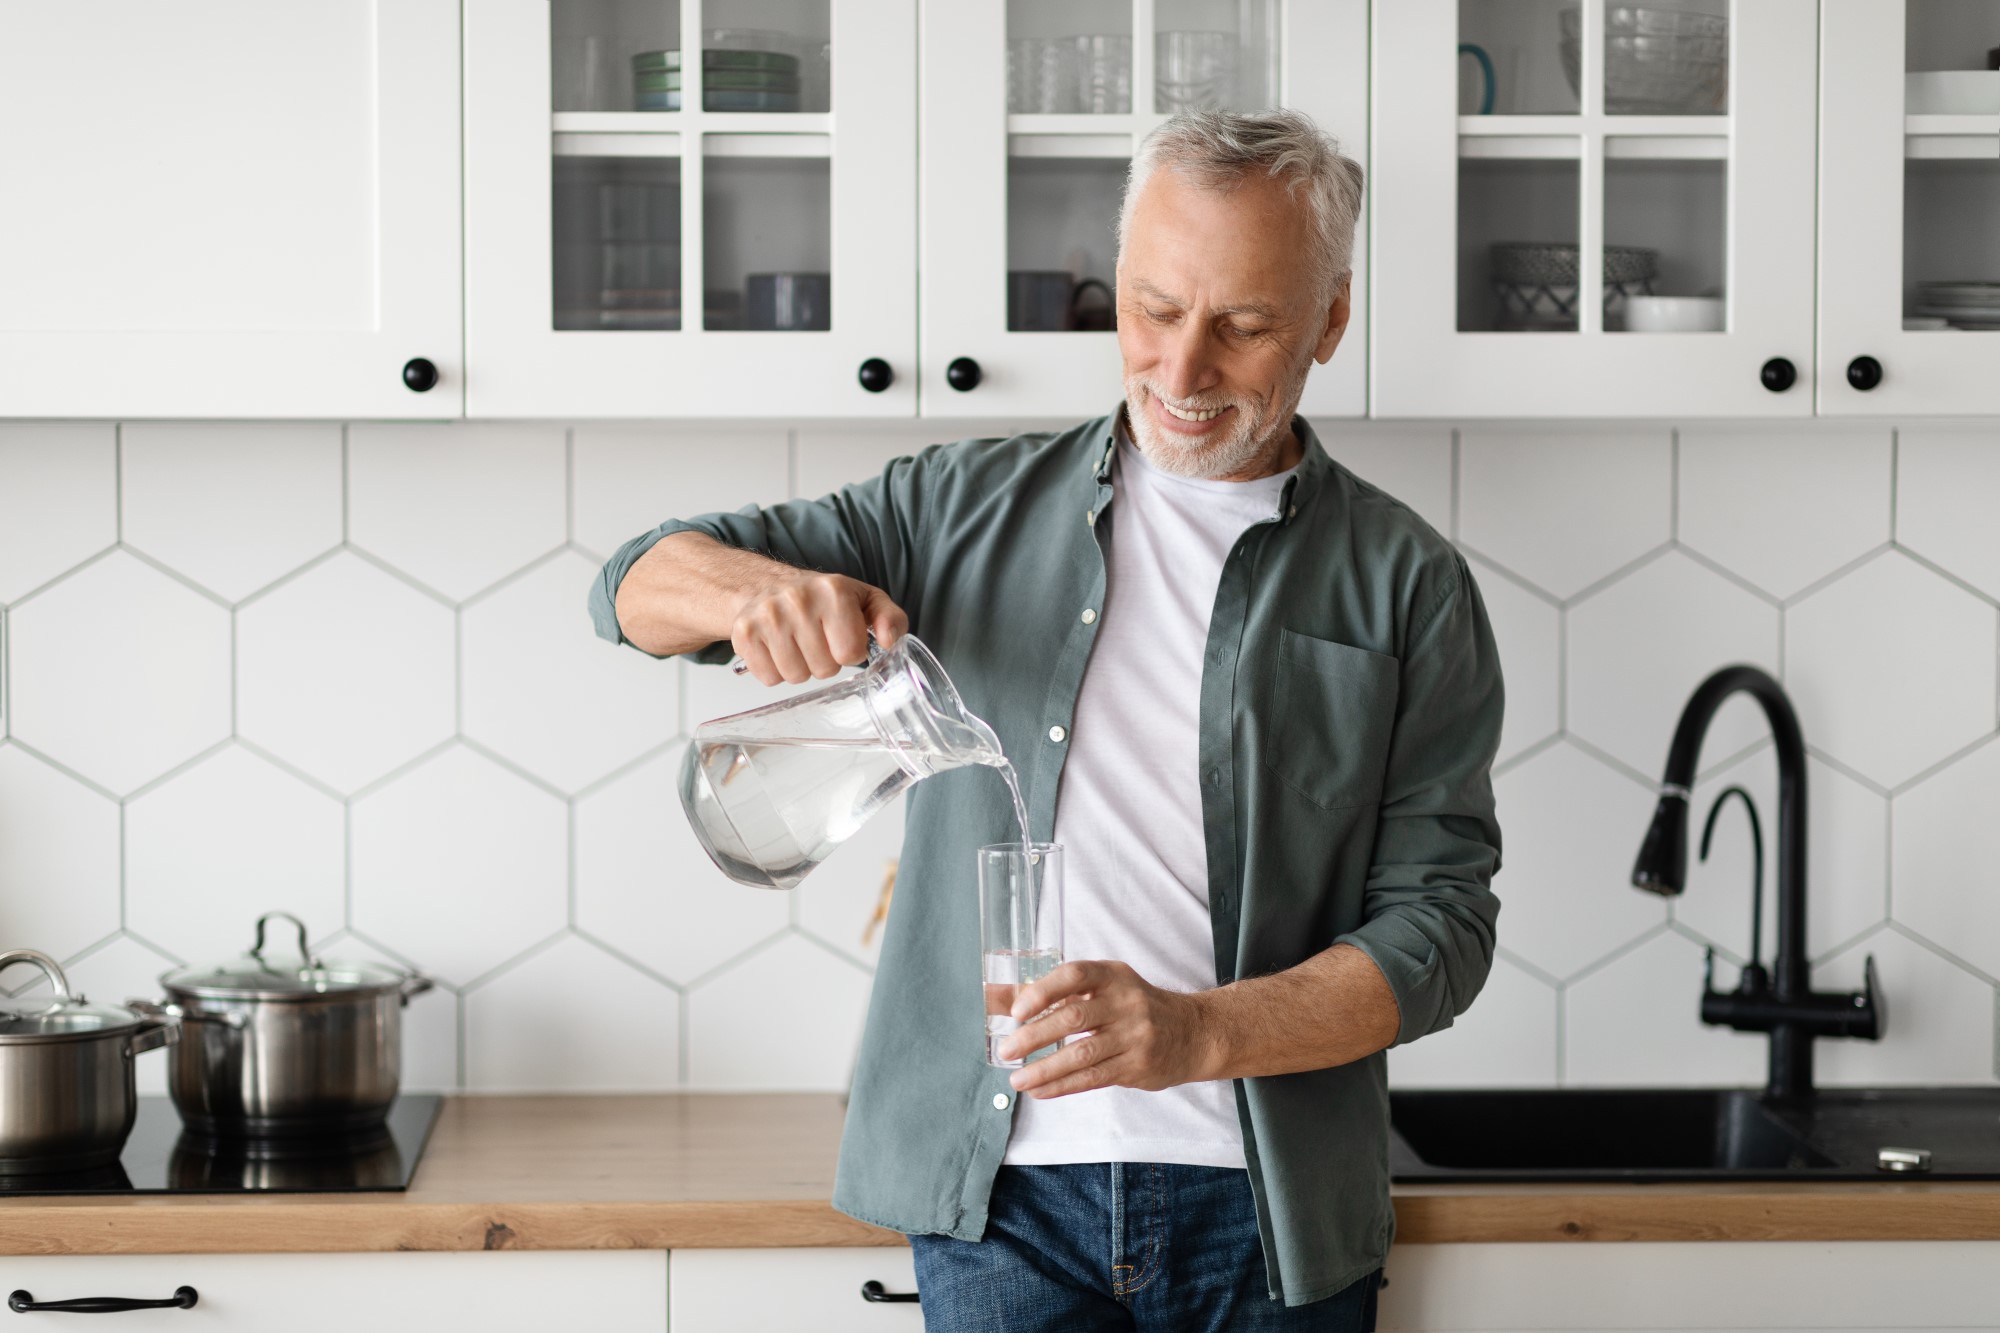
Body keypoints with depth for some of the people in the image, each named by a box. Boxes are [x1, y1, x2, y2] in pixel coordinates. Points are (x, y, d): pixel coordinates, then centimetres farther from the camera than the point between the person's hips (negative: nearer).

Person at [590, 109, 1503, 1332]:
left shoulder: (1406, 585, 2)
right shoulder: (972, 507, 8)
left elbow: (1441, 921, -4)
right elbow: (642, 584, 7)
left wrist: (1198, 1033, -21)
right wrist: (759, 587, -18)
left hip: (1269, 1220, 0)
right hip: (999, 1188, 1)